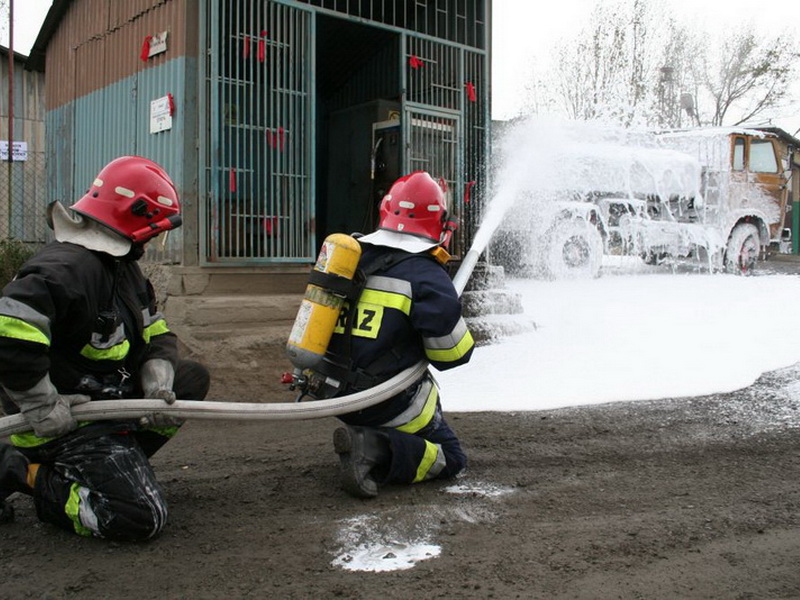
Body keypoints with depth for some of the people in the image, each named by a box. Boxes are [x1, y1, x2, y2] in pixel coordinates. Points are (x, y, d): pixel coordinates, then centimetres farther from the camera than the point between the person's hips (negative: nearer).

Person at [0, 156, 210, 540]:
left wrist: (158, 385, -5)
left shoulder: (122, 264, 10)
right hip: (68, 418, -10)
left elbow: (157, 335, 13)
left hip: (113, 397, 10)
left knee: (193, 378, 9)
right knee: (141, 515, -18)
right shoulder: (67, 267, -24)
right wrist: (44, 409, -26)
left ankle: (121, 458, 5)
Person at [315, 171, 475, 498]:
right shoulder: (426, 275, -16)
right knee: (450, 458, 9)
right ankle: (377, 452, -17)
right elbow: (453, 352, -13)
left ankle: (365, 439, 9)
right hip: (391, 402, -7)